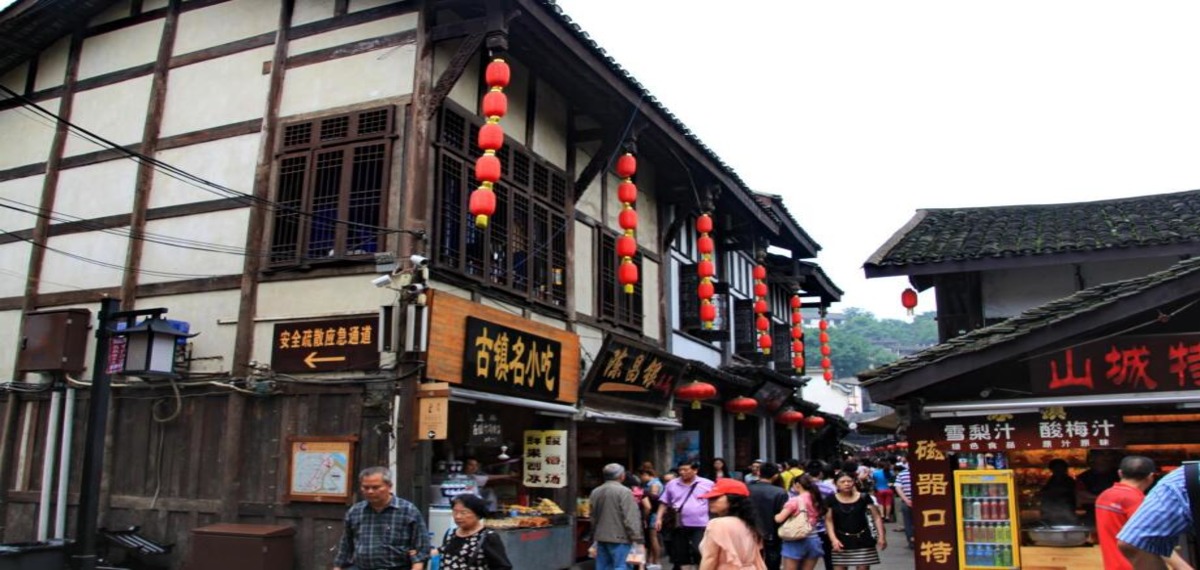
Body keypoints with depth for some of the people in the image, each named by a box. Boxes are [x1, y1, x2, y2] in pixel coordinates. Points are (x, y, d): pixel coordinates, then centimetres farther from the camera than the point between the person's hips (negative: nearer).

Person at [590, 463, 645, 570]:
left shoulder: (595, 492, 10)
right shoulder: (624, 491, -12)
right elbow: (631, 518, -16)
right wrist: (636, 536, -12)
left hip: (600, 536, 7)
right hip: (619, 537, -7)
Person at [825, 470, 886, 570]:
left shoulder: (864, 497, -3)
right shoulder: (832, 500, -2)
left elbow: (877, 517, 1)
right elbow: (829, 521, -2)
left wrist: (881, 536, -6)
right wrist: (834, 539, -13)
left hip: (862, 540, 0)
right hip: (841, 541, 0)